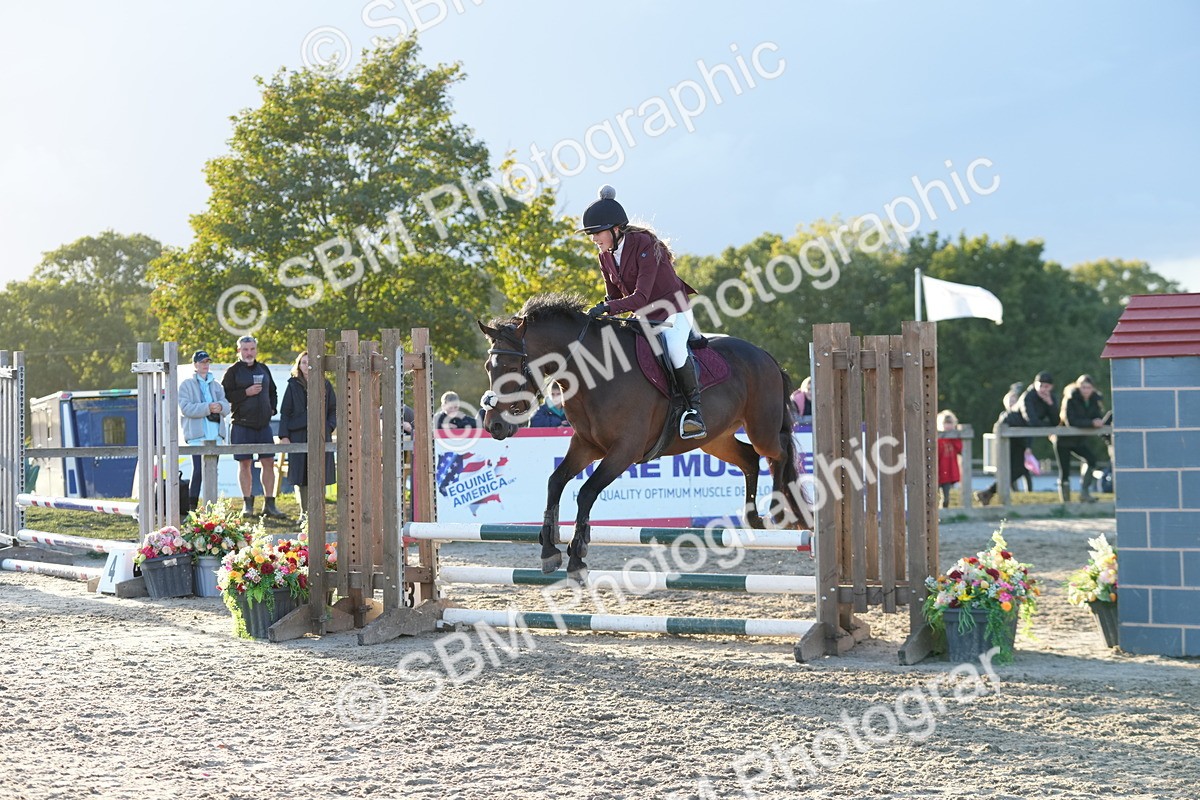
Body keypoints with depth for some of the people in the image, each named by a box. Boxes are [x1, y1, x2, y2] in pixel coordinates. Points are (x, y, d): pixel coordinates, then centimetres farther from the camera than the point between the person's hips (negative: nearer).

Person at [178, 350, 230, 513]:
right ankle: (192, 506, -13)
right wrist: (208, 408, -17)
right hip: (197, 434, -5)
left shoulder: (216, 385, 19)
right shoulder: (187, 385, 4)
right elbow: (186, 408, -9)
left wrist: (220, 406, -14)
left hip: (215, 433, 5)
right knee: (198, 470, -14)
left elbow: (226, 406, 10)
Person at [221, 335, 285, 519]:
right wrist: (246, 393, -16)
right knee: (244, 464, 1)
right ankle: (247, 504, 9)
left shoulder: (263, 369, 15)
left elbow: (272, 392, 27)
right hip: (242, 425, -4)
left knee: (269, 462, 1)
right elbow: (224, 395, -9)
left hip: (263, 424, 4)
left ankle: (269, 504, 6)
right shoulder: (233, 371, -1)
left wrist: (272, 408, 10)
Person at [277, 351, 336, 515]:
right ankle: (304, 512, 7)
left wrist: (328, 428, -3)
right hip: (298, 435, 0)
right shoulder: (293, 385, 7)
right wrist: (284, 436, -3)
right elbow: (285, 413, 6)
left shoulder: (325, 385, 10)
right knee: (300, 476, -1)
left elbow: (334, 410, 12)